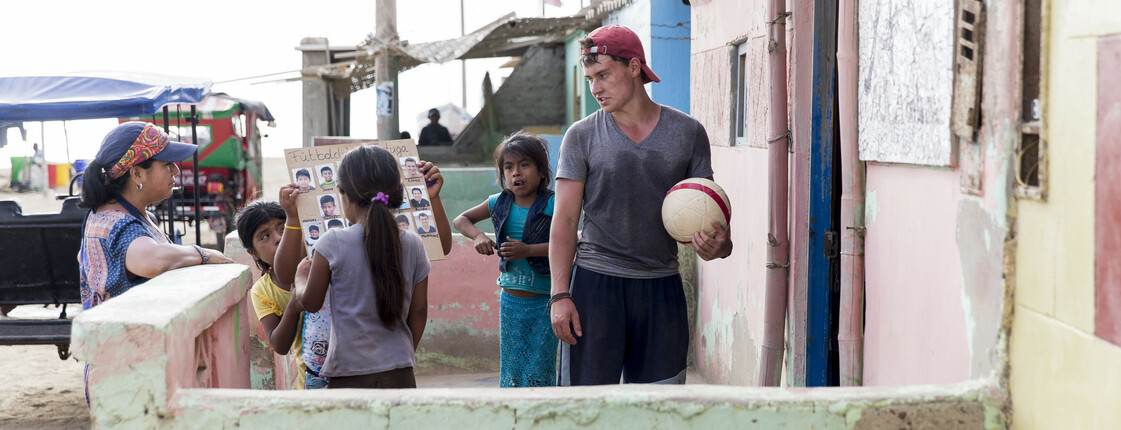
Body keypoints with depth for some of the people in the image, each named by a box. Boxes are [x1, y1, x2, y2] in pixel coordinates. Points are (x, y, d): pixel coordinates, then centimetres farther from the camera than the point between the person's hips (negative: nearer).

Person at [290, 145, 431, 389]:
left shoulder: (333, 244, -9)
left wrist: (301, 275, 25)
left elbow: (310, 302, 3)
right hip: (401, 376, 3)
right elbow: (419, 311, 9)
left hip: (350, 376, -3)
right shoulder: (413, 246, 1)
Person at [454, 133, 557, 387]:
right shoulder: (499, 203, 4)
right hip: (510, 301, 4)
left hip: (544, 302, -4)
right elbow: (461, 220, 17)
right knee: (511, 371, 10)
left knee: (539, 372, -2)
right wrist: (478, 236, -3)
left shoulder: (552, 204, -10)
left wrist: (528, 250, -24)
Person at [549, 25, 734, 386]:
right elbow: (564, 220, 0)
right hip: (596, 283, -2)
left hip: (662, 288, 2)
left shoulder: (688, 133, 6)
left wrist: (718, 245, -16)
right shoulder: (582, 136, 2)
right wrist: (559, 294, -10)